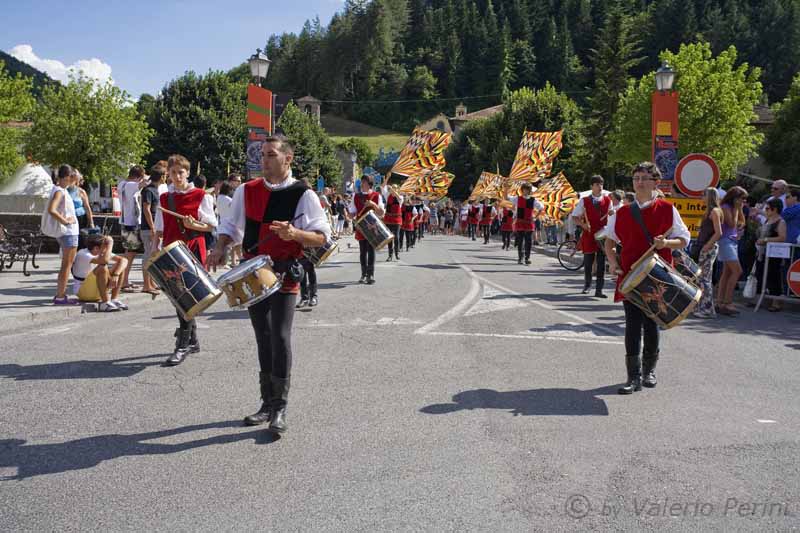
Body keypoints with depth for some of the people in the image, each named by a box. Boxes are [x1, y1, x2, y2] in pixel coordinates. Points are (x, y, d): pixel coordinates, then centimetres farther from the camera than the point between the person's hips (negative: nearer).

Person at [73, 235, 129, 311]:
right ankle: (105, 303, -31)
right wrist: (110, 244, -26)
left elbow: (124, 260, -9)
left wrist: (115, 275, -25)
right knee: (102, 268, -30)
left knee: (120, 265, -5)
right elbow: (104, 261, -40)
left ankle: (114, 300, -12)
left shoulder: (102, 253, -1)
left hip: (98, 293, 7)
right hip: (83, 292, -7)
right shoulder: (83, 254, -22)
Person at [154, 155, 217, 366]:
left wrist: (193, 225, -17)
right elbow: (160, 231, 16)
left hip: (193, 252, -5)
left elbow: (211, 226, 0)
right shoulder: (164, 198, 12)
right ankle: (192, 340, 24)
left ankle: (183, 345, -7)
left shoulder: (201, 196, -1)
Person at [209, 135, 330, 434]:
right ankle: (268, 403, 23)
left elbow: (322, 237, -8)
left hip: (284, 275, -4)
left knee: (280, 337, -13)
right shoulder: (247, 191, 6)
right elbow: (232, 226, 17)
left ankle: (280, 408, -3)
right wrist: (220, 248, -1)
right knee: (263, 338, 11)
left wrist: (294, 234, -26)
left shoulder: (304, 195, -6)